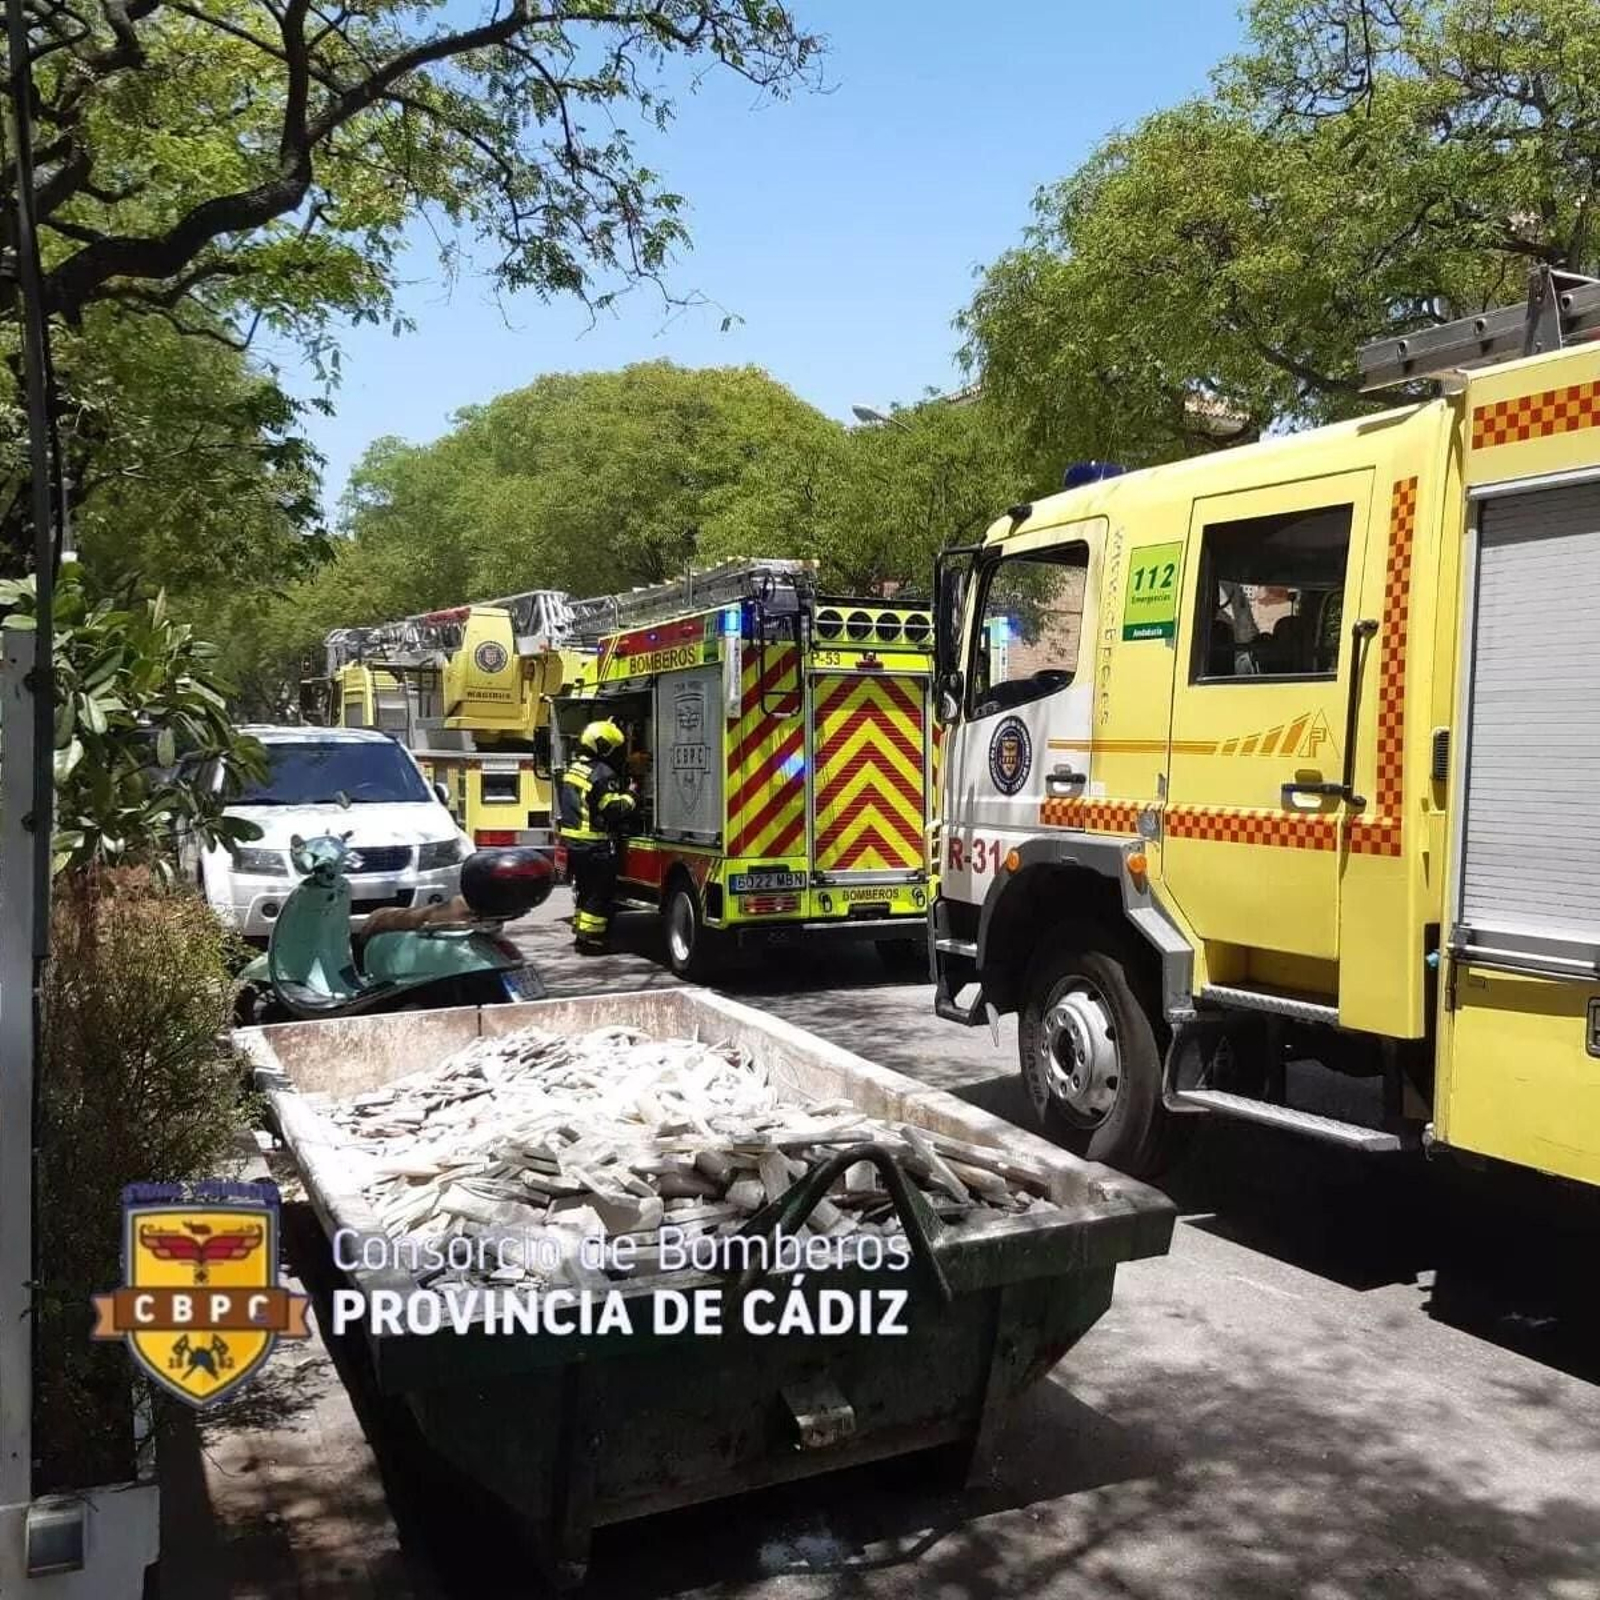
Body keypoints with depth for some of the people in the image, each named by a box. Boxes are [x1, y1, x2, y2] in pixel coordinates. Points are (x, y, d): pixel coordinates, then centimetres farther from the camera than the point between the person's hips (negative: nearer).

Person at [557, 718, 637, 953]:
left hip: (573, 841, 9)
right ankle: (590, 939, -2)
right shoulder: (602, 774, -18)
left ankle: (580, 932, 26)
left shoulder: (573, 770, 11)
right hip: (596, 845, -9)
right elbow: (615, 809, -22)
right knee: (600, 892, -2)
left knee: (584, 889, 19)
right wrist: (629, 796, -6)